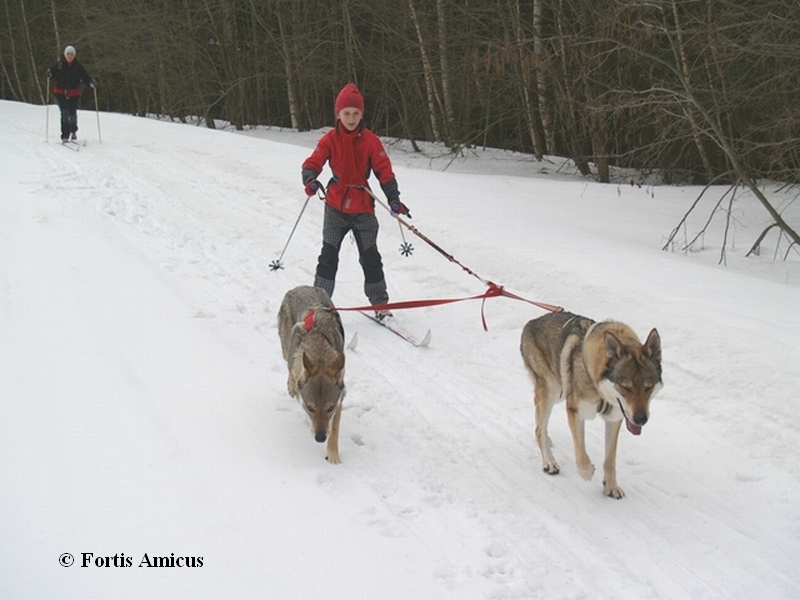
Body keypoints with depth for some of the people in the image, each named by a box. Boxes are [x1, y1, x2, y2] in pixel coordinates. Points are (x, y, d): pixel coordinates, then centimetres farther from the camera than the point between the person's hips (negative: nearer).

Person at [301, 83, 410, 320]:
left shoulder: (370, 140, -5)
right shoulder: (330, 139, -4)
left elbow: (384, 170, -6)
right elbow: (313, 162, -11)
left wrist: (393, 198, -18)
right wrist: (310, 180, -33)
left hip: (363, 208, 0)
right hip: (335, 207, 0)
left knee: (370, 258, 3)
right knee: (328, 256, -2)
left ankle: (380, 305, 15)